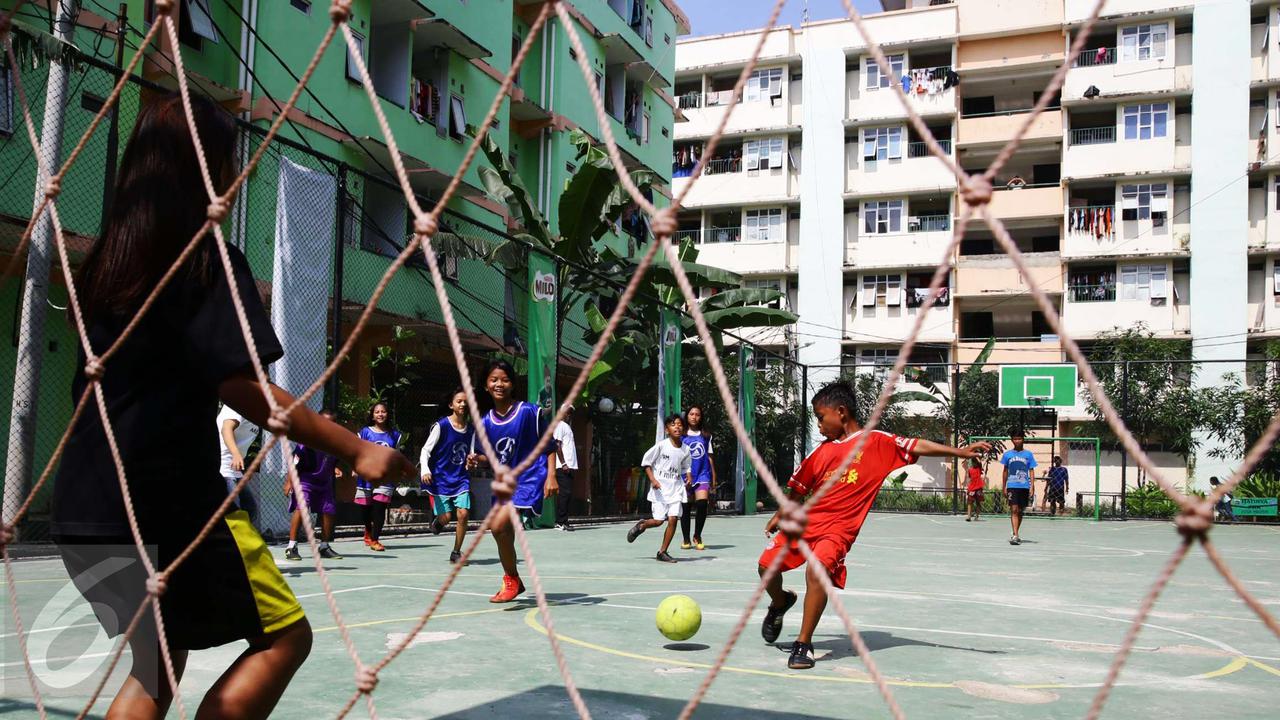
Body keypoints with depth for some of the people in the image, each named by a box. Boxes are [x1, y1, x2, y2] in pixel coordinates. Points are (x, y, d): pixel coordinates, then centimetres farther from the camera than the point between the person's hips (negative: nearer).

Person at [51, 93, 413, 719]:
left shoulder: (106, 259, 12)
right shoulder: (211, 258, -10)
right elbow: (243, 387, -18)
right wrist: (355, 450, -17)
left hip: (82, 508, 8)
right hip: (170, 503, -8)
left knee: (158, 658, 22)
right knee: (283, 635, 5)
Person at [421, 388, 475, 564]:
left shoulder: (471, 429, 5)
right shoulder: (441, 425, -9)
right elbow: (426, 450, -8)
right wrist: (425, 470, -24)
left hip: (461, 478, 3)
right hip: (440, 478, -3)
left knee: (463, 514, -11)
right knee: (446, 517, -8)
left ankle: (456, 553, 7)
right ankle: (437, 521, 31)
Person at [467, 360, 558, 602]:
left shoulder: (529, 412, -10)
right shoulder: (486, 422, 5)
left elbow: (549, 446, -5)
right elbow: (492, 458, 15)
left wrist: (551, 476, -14)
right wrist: (477, 459, -6)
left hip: (529, 479, -7)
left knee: (498, 525, -21)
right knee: (504, 534, 12)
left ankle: (511, 580, -3)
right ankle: (513, 583, 33)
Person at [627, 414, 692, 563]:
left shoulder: (685, 449, 3)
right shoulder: (661, 445, -9)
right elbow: (646, 463, -3)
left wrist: (689, 476, -2)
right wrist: (653, 479, -15)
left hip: (676, 489, 3)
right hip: (660, 488, -3)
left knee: (673, 519, -8)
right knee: (658, 520, -6)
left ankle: (662, 552, 5)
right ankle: (641, 526, 28)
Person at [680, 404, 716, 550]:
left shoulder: (706, 436, 12)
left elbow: (710, 456, 14)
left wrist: (713, 477, 12)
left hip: (703, 474, 1)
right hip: (685, 474, -1)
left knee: (702, 503, -16)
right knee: (686, 507, 2)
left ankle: (697, 536, 3)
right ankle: (686, 539, 15)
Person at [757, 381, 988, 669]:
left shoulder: (875, 441, -1)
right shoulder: (823, 450, 13)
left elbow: (917, 446, -8)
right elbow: (798, 487, 25)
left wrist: (958, 451, -17)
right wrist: (780, 515, 34)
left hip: (838, 528, -5)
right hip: (805, 520, 6)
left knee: (817, 570, -29)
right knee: (767, 564, 3)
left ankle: (803, 645, -15)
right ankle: (780, 603, 38)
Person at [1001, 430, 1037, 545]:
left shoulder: (1028, 454, 5)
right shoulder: (1007, 454, 6)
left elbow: (1031, 471, 5)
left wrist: (1032, 487, -3)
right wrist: (1003, 486, 12)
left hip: (1024, 486, 1)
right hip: (1012, 486, -1)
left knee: (1020, 511, 9)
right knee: (1014, 509, -14)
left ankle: (1015, 534, 24)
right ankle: (1015, 535, -21)